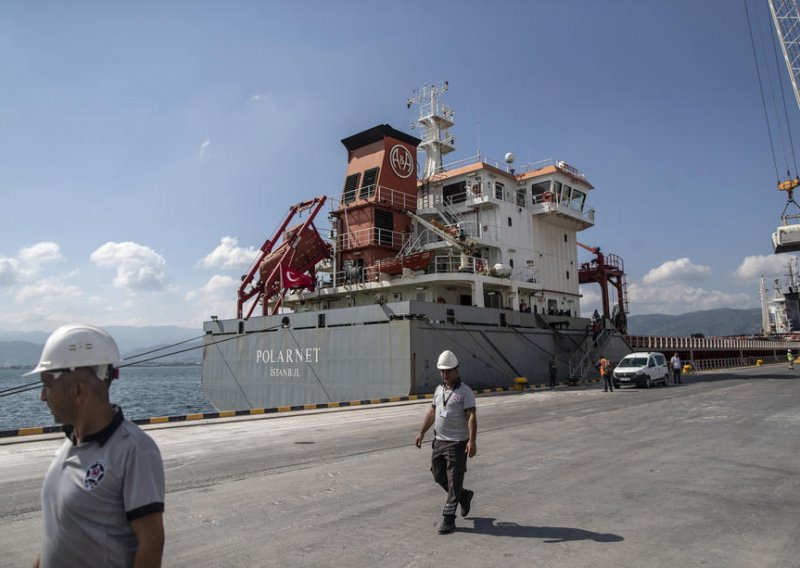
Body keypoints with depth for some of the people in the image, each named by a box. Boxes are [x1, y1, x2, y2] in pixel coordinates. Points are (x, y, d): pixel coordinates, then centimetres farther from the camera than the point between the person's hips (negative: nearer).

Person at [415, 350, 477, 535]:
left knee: (454, 482, -1)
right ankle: (465, 496, 36)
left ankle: (448, 519, 9)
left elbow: (471, 417, -18)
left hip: (457, 444, -7)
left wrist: (472, 440, -29)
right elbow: (432, 412, 18)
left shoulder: (465, 391, -11)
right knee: (439, 476, 14)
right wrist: (422, 432, 15)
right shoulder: (439, 389, 10)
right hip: (439, 441, 7)